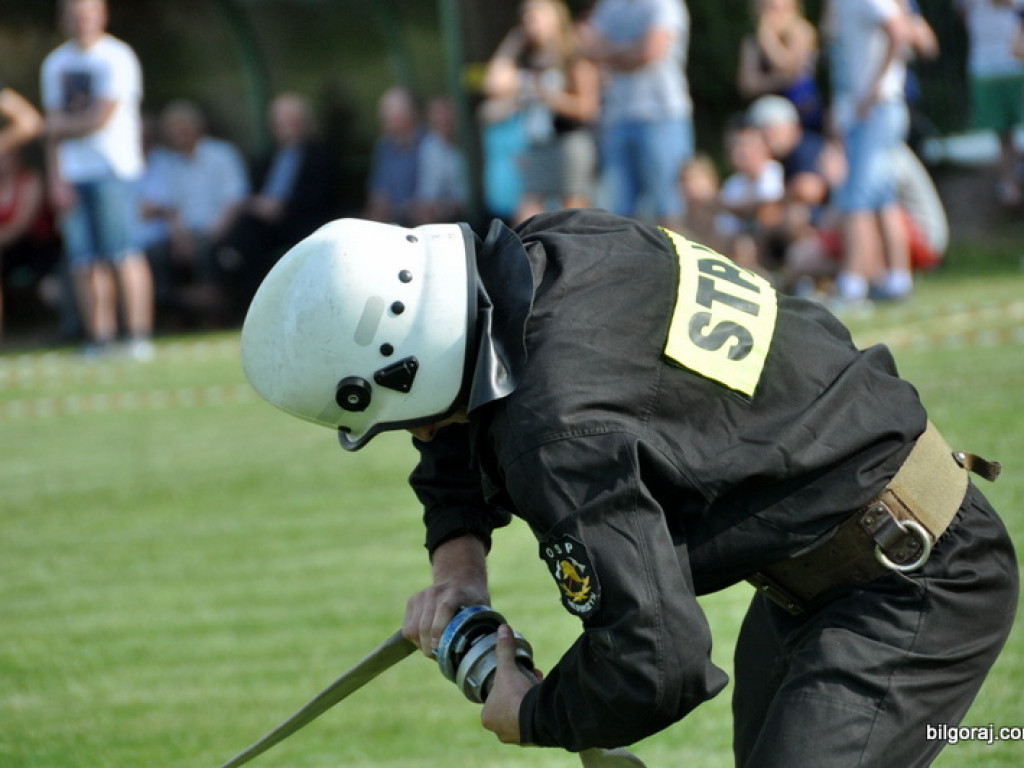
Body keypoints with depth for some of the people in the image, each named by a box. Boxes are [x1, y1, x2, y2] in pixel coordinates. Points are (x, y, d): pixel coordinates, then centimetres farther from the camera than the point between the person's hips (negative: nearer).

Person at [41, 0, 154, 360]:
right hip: (72, 174, 5)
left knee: (123, 252, -11)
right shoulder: (55, 63, 15)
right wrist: (56, 179, 4)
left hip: (113, 168, -5)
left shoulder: (116, 57, -3)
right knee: (84, 259, 0)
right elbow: (53, 126, 12)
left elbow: (101, 119, -9)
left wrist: (63, 127, 6)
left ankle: (139, 335, -10)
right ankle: (100, 338, 2)